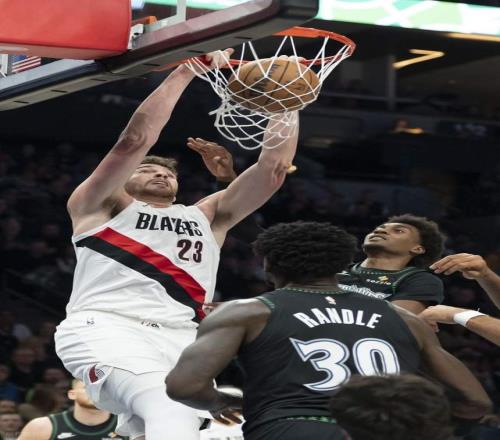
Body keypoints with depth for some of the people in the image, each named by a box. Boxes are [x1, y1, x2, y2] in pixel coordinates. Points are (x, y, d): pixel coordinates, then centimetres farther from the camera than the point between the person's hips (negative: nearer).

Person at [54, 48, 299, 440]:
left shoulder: (207, 217, 31)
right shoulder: (101, 205, 20)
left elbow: (274, 168, 20)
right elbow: (136, 139, 4)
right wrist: (186, 71, 3)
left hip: (180, 338, 5)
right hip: (106, 327, -5)